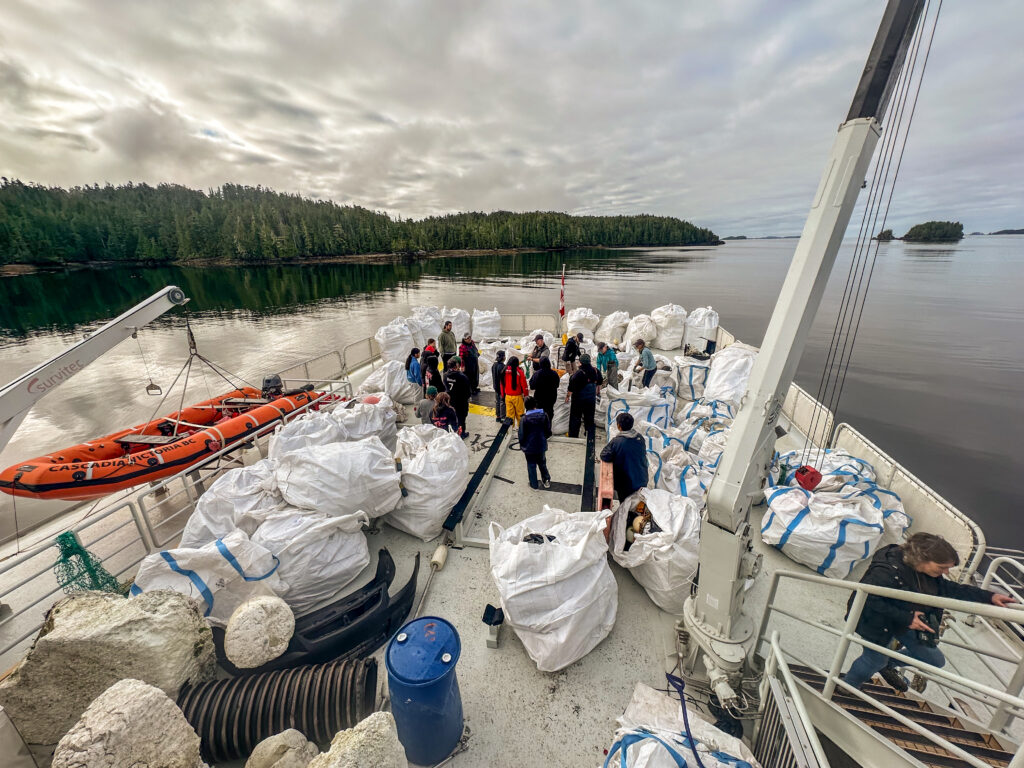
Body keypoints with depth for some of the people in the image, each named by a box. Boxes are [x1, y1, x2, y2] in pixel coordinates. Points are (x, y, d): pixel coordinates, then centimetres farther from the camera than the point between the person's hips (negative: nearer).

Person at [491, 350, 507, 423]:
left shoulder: (494, 365, 3)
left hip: (496, 387, 8)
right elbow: (504, 378, -21)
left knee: (497, 401, 16)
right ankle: (503, 417, 7)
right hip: (502, 387, -8)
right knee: (503, 402, 1)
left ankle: (498, 416, 26)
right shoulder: (502, 366, -22)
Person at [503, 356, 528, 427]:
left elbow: (502, 384, 7)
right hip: (517, 396, -3)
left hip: (508, 396, 3)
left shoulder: (505, 371, -2)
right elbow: (523, 385, -9)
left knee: (509, 413, 10)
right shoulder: (519, 371, -13)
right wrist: (525, 395, 2)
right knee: (519, 413, 8)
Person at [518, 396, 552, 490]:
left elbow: (521, 435, -14)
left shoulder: (524, 418, -22)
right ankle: (546, 480, 38)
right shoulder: (544, 415, -13)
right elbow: (548, 432, -4)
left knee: (531, 465, 16)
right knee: (542, 463, 26)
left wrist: (522, 446, 4)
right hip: (541, 446, 3)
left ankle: (534, 485, 29)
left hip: (529, 447, -3)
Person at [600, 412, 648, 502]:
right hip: (642, 481, 4)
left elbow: (604, 456, -18)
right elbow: (644, 454, 7)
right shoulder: (640, 438, -8)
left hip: (625, 483, -4)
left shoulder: (616, 441, -24)